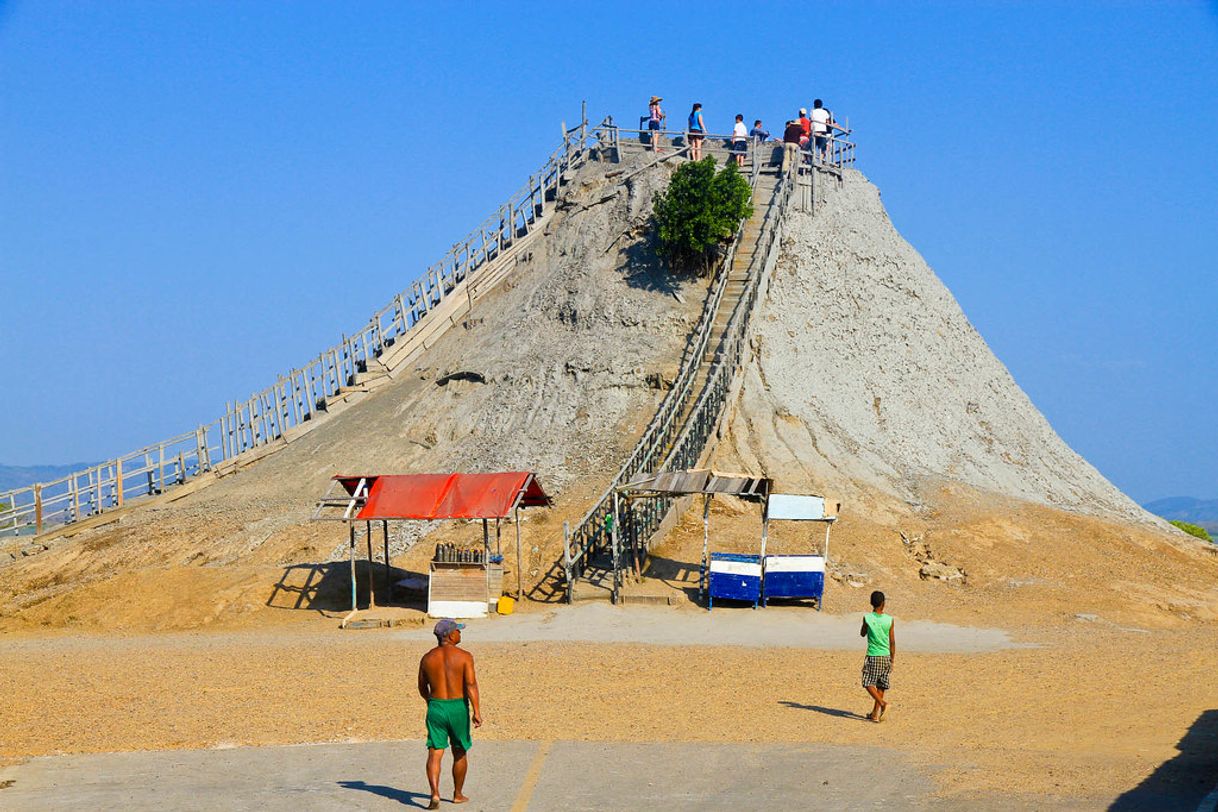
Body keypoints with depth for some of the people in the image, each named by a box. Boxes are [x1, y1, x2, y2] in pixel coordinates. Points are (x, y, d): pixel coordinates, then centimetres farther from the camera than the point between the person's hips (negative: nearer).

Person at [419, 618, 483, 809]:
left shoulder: (427, 658, 3)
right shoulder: (464, 656, -7)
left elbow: (422, 687, 13)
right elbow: (471, 684, -16)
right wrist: (477, 711, -17)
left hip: (436, 708, 2)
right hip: (458, 708, -1)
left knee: (434, 753, -2)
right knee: (459, 753, 16)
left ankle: (435, 793, -21)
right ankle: (457, 794, 28)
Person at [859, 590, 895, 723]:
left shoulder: (867, 618, -8)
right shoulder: (890, 620, -4)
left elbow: (862, 634, 11)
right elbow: (892, 642, 1)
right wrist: (892, 660, 11)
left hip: (872, 656, -3)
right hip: (886, 656, 3)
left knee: (869, 683, 5)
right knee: (880, 686, 11)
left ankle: (882, 703, -18)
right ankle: (875, 713, 17)